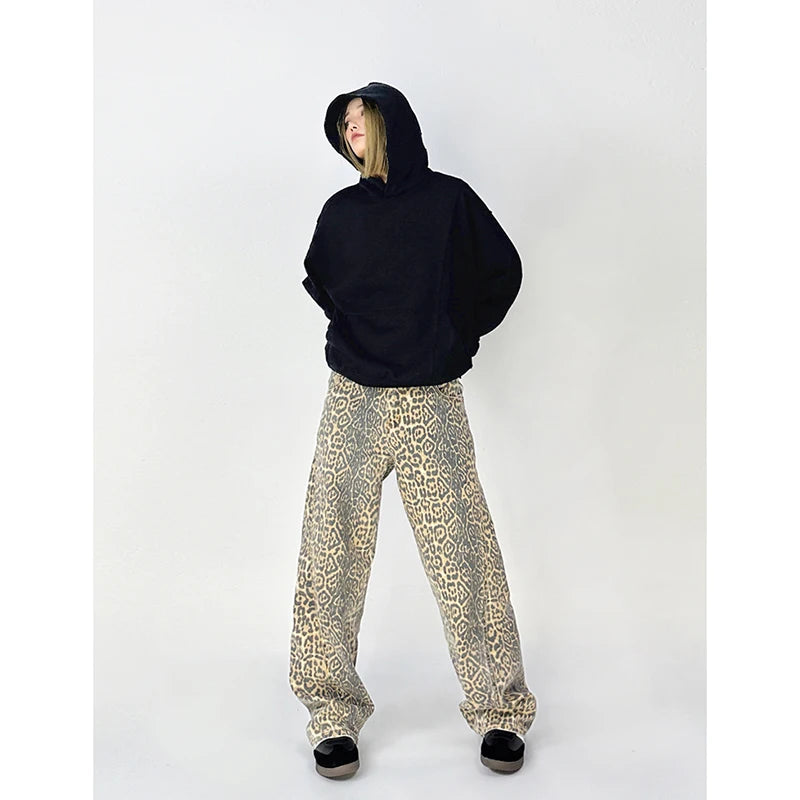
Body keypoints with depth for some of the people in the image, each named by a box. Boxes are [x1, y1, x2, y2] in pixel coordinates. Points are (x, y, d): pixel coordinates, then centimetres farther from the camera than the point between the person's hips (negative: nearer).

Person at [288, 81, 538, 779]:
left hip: (432, 403, -2)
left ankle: (499, 710, 14)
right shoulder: (342, 211, 10)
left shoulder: (448, 199, 3)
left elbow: (503, 272, 12)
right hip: (354, 401, 3)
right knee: (333, 556, -1)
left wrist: (456, 336, 12)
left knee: (463, 554, -2)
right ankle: (335, 715, 12)